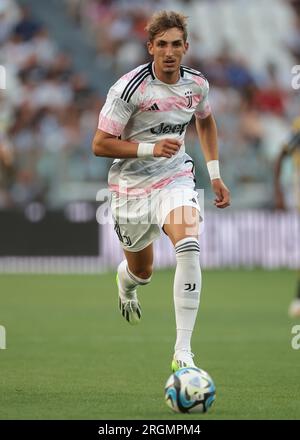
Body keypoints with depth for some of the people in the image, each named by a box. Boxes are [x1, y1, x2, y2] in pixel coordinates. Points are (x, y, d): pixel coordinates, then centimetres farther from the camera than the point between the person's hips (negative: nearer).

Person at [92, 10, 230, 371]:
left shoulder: (197, 84, -3)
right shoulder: (129, 88, -19)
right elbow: (100, 144, -16)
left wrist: (215, 174, 15)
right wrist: (150, 149, -27)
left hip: (176, 179, 2)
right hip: (132, 186, -2)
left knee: (189, 247, -27)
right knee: (141, 271, 14)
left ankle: (183, 351, -27)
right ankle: (125, 283, 59)